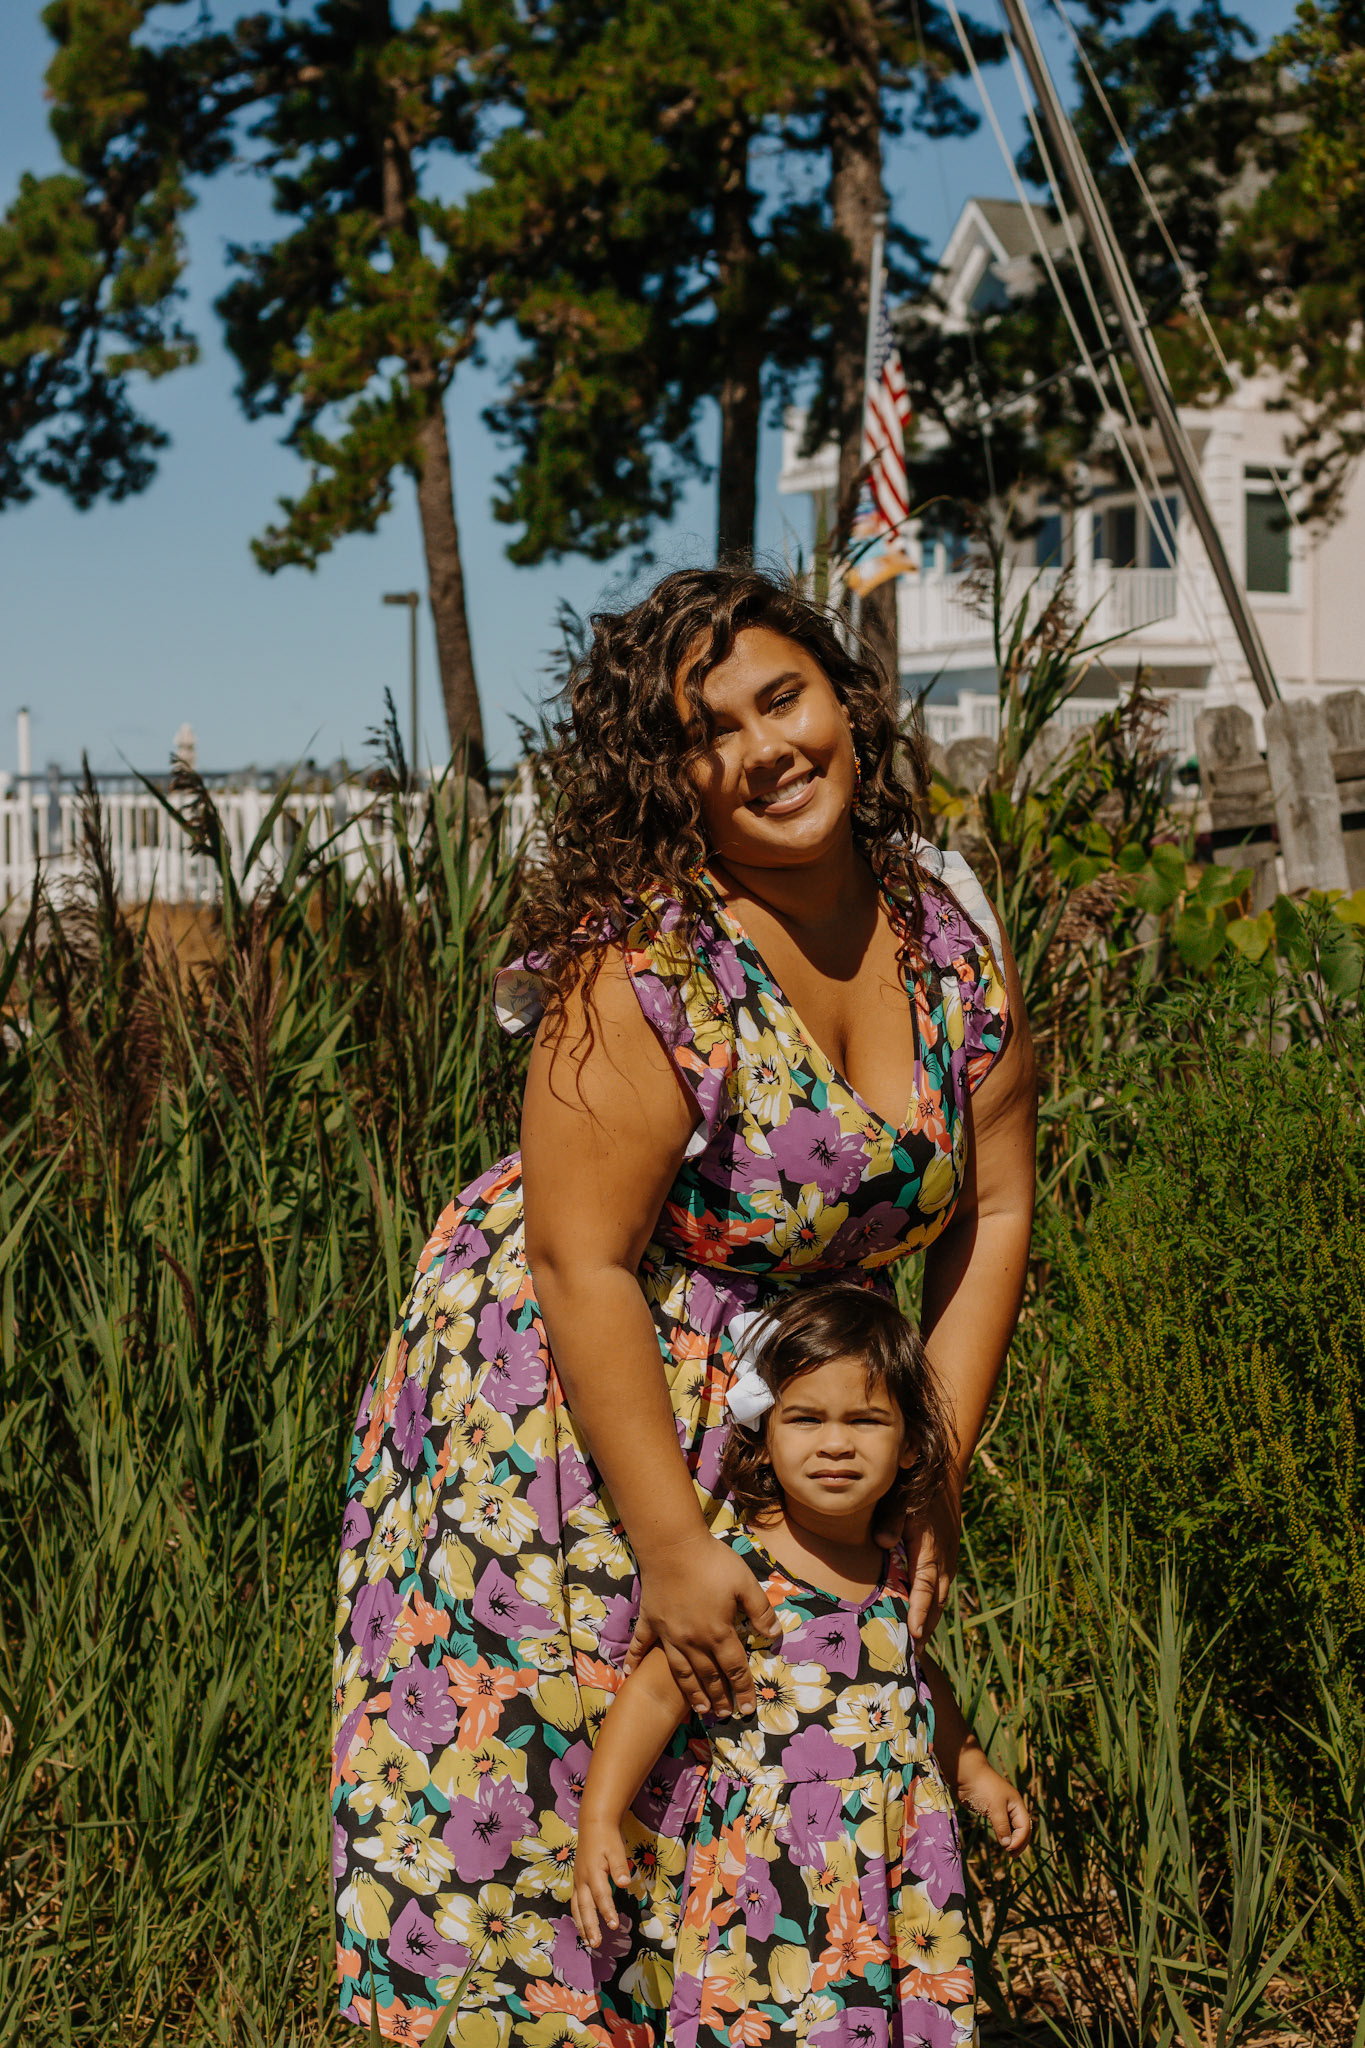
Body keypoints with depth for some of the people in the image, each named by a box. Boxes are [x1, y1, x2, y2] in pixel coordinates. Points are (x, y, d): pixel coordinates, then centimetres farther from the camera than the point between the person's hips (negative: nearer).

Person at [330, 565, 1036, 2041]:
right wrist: (672, 1545, -23)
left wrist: (934, 1479, -2)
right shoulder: (645, 970, -24)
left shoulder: (951, 932, -5)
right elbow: (582, 1265, -24)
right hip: (554, 1396, -5)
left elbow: (991, 1212, 1)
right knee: (531, 1784, 0)